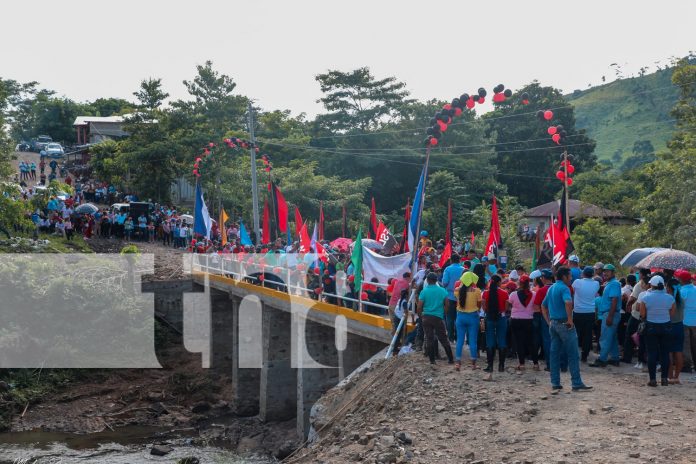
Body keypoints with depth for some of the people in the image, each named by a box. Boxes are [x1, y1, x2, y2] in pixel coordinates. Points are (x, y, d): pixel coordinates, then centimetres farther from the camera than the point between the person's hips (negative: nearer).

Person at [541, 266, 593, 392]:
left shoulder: (551, 288, 15)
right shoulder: (564, 288, -12)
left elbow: (543, 306, 22)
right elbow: (568, 302, -31)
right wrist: (570, 319, -22)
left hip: (553, 324, 8)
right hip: (564, 324, -8)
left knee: (554, 353, 9)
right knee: (572, 354, -3)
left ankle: (555, 383, 10)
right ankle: (577, 383, -2)